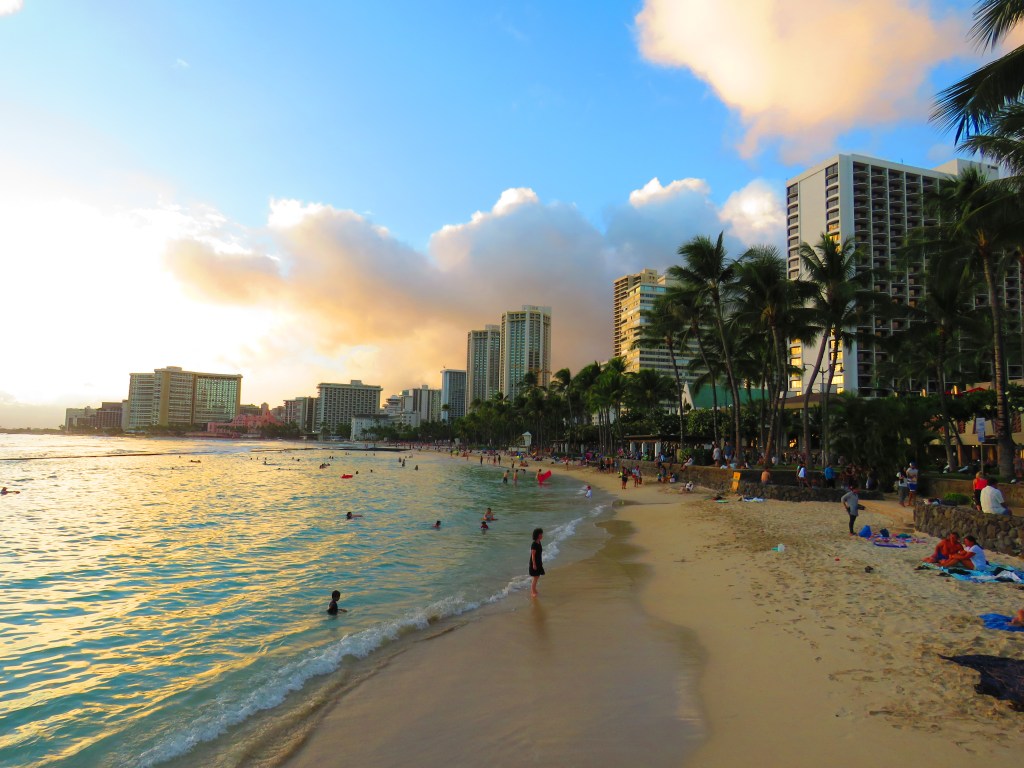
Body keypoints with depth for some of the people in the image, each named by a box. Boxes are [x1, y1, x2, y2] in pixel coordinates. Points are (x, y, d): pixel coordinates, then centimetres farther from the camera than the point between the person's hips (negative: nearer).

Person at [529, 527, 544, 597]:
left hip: (538, 563, 9)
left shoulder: (539, 542, 4)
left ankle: (533, 589, 31)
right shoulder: (534, 544, -23)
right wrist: (534, 564, -20)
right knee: (535, 577, -1)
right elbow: (533, 555, -21)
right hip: (534, 563, -9)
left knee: (537, 576, 16)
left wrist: (541, 562, 17)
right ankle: (532, 592, 11)